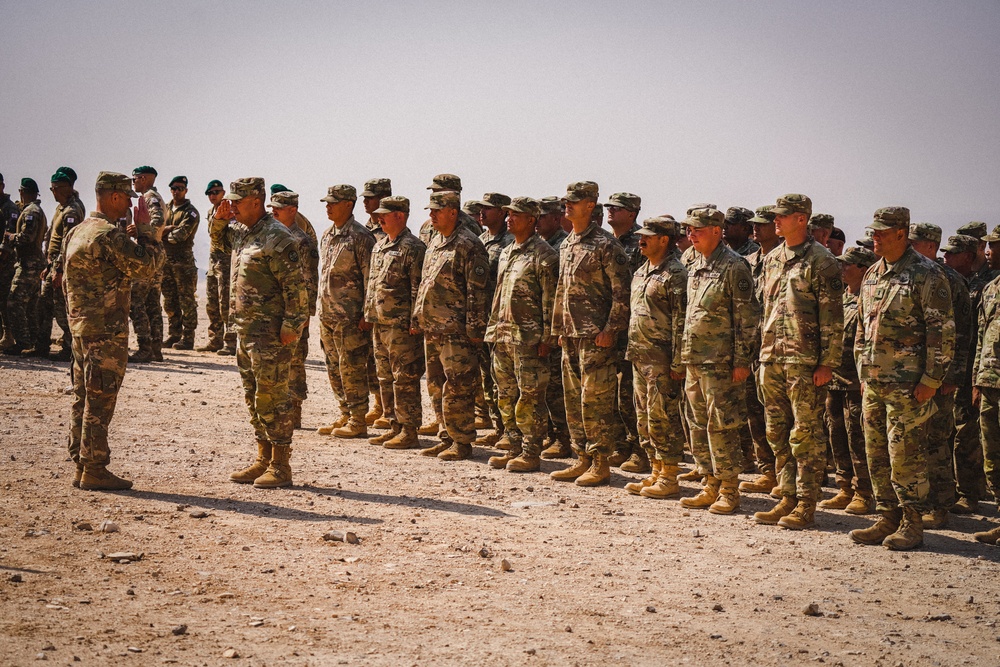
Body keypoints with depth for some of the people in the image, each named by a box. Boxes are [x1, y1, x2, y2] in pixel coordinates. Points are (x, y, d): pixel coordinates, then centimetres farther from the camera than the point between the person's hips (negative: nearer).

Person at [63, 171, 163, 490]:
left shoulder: (77, 232, 14)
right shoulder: (109, 234, -17)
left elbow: (66, 280, 20)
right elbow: (145, 266, -18)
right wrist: (145, 228, -7)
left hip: (81, 327, 10)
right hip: (106, 331, -10)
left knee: (83, 398, 12)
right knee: (100, 401, -5)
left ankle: (81, 466, 17)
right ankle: (94, 471, -2)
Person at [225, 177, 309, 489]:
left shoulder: (277, 238, -15)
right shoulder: (244, 235, 14)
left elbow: (295, 286, -18)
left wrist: (291, 326, -20)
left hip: (270, 333, -10)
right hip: (245, 331, 10)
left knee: (272, 398, -6)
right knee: (253, 398, 14)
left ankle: (280, 467, 0)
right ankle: (263, 460, 23)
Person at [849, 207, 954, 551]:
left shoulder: (927, 275, -8)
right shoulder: (872, 275, 14)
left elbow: (943, 331, -11)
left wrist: (931, 380, -15)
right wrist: (862, 372, 18)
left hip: (907, 383, -8)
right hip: (873, 381, 8)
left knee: (905, 455, -5)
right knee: (877, 454, 10)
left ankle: (912, 524, 4)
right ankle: (888, 519, 19)